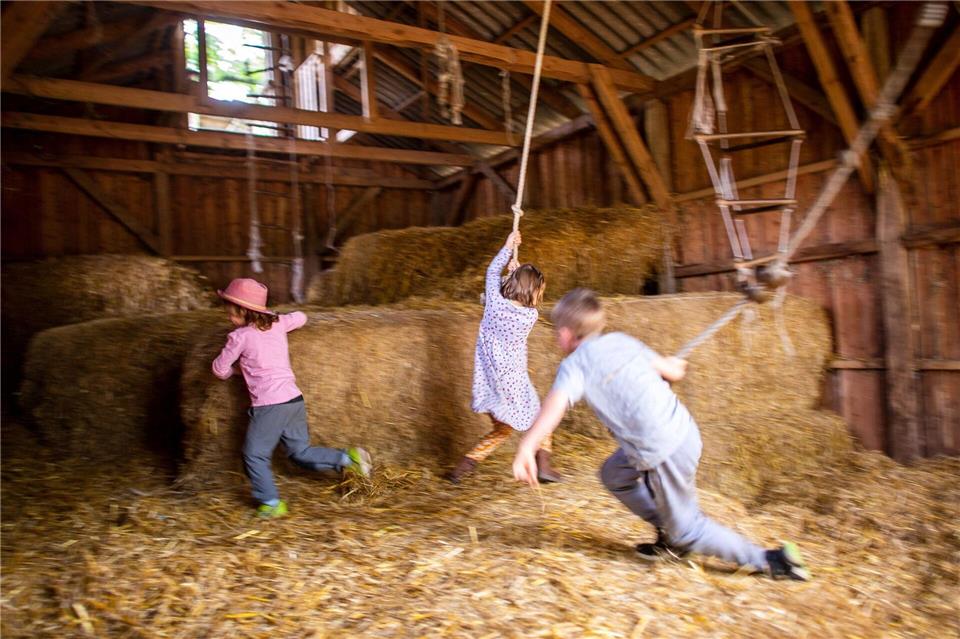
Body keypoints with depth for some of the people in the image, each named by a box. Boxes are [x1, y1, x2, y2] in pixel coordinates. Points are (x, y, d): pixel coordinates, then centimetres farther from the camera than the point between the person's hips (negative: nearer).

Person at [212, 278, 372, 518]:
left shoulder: (240, 336, -6)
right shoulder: (277, 324, 9)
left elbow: (220, 369, 4)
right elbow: (300, 318, 30)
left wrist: (229, 371, 26)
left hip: (269, 405, -7)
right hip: (294, 399, 7)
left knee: (254, 456, 9)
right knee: (301, 453, 17)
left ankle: (272, 503, 7)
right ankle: (349, 458, 5)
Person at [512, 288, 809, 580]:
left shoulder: (575, 364, -10)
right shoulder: (621, 339, 7)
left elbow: (555, 405, -30)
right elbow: (673, 372, 12)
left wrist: (526, 448, -42)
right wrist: (673, 364, 36)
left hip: (664, 453, -8)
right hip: (683, 430, 8)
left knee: (686, 531, 15)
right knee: (614, 475, 27)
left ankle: (771, 560, 17)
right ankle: (671, 536, 31)